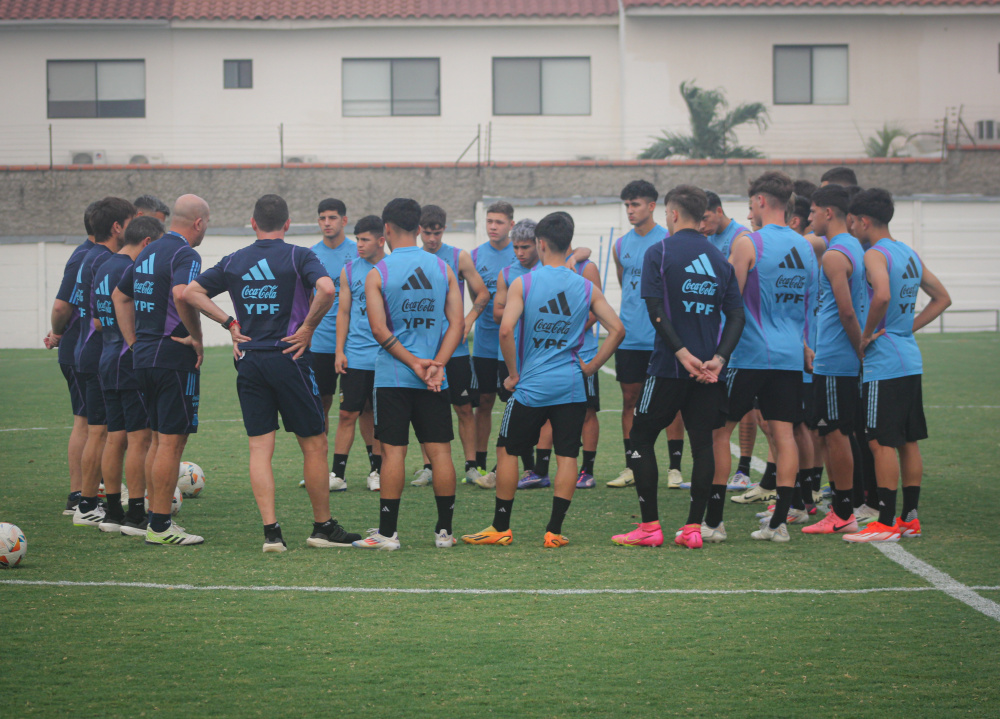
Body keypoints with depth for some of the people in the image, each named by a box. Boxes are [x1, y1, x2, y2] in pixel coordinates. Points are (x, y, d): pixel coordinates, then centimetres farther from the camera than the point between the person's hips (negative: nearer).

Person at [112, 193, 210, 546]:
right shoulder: (185, 254, -13)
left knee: (158, 440, 16)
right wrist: (197, 338, -20)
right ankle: (160, 526, -4)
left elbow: (120, 295, 23)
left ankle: (153, 517, 20)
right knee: (172, 441, -5)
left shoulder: (149, 252, 15)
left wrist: (134, 342, 19)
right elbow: (181, 294, -32)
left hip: (144, 356, 9)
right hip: (174, 358, -9)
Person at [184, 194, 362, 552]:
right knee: (314, 444, 7)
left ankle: (271, 531, -4)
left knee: (259, 448, 4)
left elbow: (190, 292, 8)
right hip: (288, 358, -4)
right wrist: (308, 326, -9)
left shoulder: (234, 261, 8)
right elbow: (326, 289, -22)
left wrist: (229, 322, 8)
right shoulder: (298, 257, -4)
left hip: (249, 361, 4)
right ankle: (323, 527, 13)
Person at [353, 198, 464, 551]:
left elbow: (379, 330, -11)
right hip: (434, 379, 3)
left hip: (393, 375, -2)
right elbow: (456, 324, -1)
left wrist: (414, 363, -9)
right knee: (440, 451, 6)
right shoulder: (443, 269, 5)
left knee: (393, 451, -1)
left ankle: (387, 532, 1)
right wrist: (436, 364, -7)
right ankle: (444, 530, 9)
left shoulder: (378, 273, -4)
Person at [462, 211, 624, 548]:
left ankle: (501, 528, 14)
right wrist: (591, 366, 6)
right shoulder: (587, 288, 2)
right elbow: (617, 329, -2)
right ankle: (554, 531, 2)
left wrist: (514, 373, -5)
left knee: (507, 451, 11)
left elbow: (506, 329, -17)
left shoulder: (523, 284, -7)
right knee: (567, 456, 6)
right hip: (572, 387, 2)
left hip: (531, 385, -2)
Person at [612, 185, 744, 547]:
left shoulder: (659, 253, -4)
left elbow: (655, 310, -13)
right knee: (702, 443, 6)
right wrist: (718, 358, -5)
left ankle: (650, 526, 2)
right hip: (708, 367, 4)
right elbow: (737, 315, 3)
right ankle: (695, 527, 3)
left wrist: (682, 352, -16)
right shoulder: (720, 258, 10)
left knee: (642, 439, 6)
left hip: (669, 367, -4)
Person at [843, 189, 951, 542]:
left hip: (884, 365, -9)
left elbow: (882, 296, -31)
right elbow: (942, 298, 20)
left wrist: (866, 336, -17)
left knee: (882, 442, -6)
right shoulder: (910, 255, 14)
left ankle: (885, 524, -6)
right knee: (908, 441, 12)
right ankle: (910, 518, 16)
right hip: (911, 360, 9)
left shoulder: (875, 255, -13)